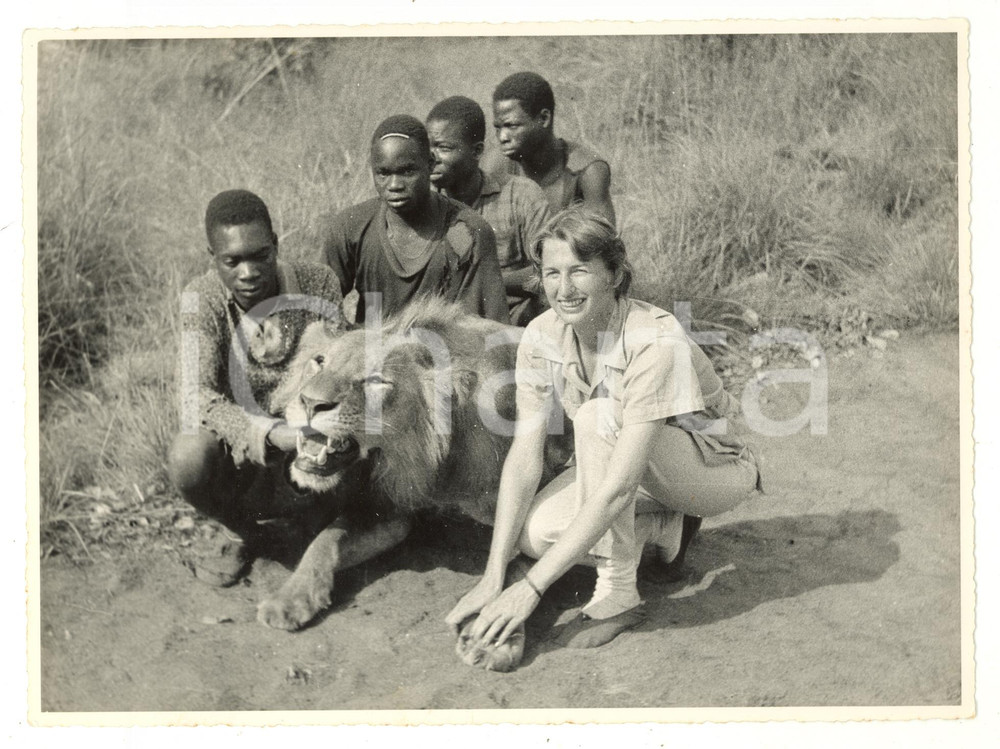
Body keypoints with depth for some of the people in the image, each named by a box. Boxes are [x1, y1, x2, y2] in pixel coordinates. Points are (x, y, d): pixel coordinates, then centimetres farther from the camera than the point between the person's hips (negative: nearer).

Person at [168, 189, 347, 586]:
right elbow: (196, 400, -27)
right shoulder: (201, 299, -14)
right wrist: (273, 434, -43)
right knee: (188, 456, -34)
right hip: (237, 456, -1)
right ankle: (241, 532, 1)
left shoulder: (318, 284, -10)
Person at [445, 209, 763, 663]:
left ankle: (618, 594, -23)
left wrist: (531, 587, -40)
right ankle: (663, 528, 6)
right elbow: (525, 455, -16)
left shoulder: (656, 342, -33)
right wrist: (493, 576, -26)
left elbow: (617, 486, -38)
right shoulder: (542, 335, -14)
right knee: (533, 532, -21)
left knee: (599, 417, -34)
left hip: (716, 469, -6)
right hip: (631, 467, 6)